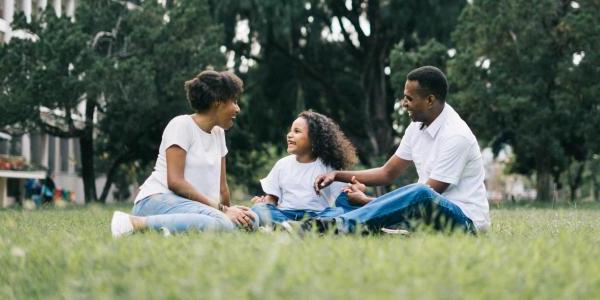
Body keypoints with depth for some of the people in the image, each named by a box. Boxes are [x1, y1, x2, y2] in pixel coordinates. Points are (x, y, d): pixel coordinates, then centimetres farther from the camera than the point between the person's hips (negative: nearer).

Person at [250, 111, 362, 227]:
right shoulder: (283, 164, 17)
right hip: (284, 215, 2)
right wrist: (264, 203, -7)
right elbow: (271, 197, 16)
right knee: (259, 209, -26)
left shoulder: (327, 166, 9)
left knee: (341, 212, -33)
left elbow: (343, 198, 1)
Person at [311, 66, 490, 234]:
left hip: (465, 220, -9)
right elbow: (388, 173, 16)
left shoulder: (456, 136, -19)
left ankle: (341, 225, -49)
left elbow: (427, 194, -19)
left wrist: (368, 200, -17)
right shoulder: (417, 127, 8)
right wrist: (338, 175, 4)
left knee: (419, 195, -41)